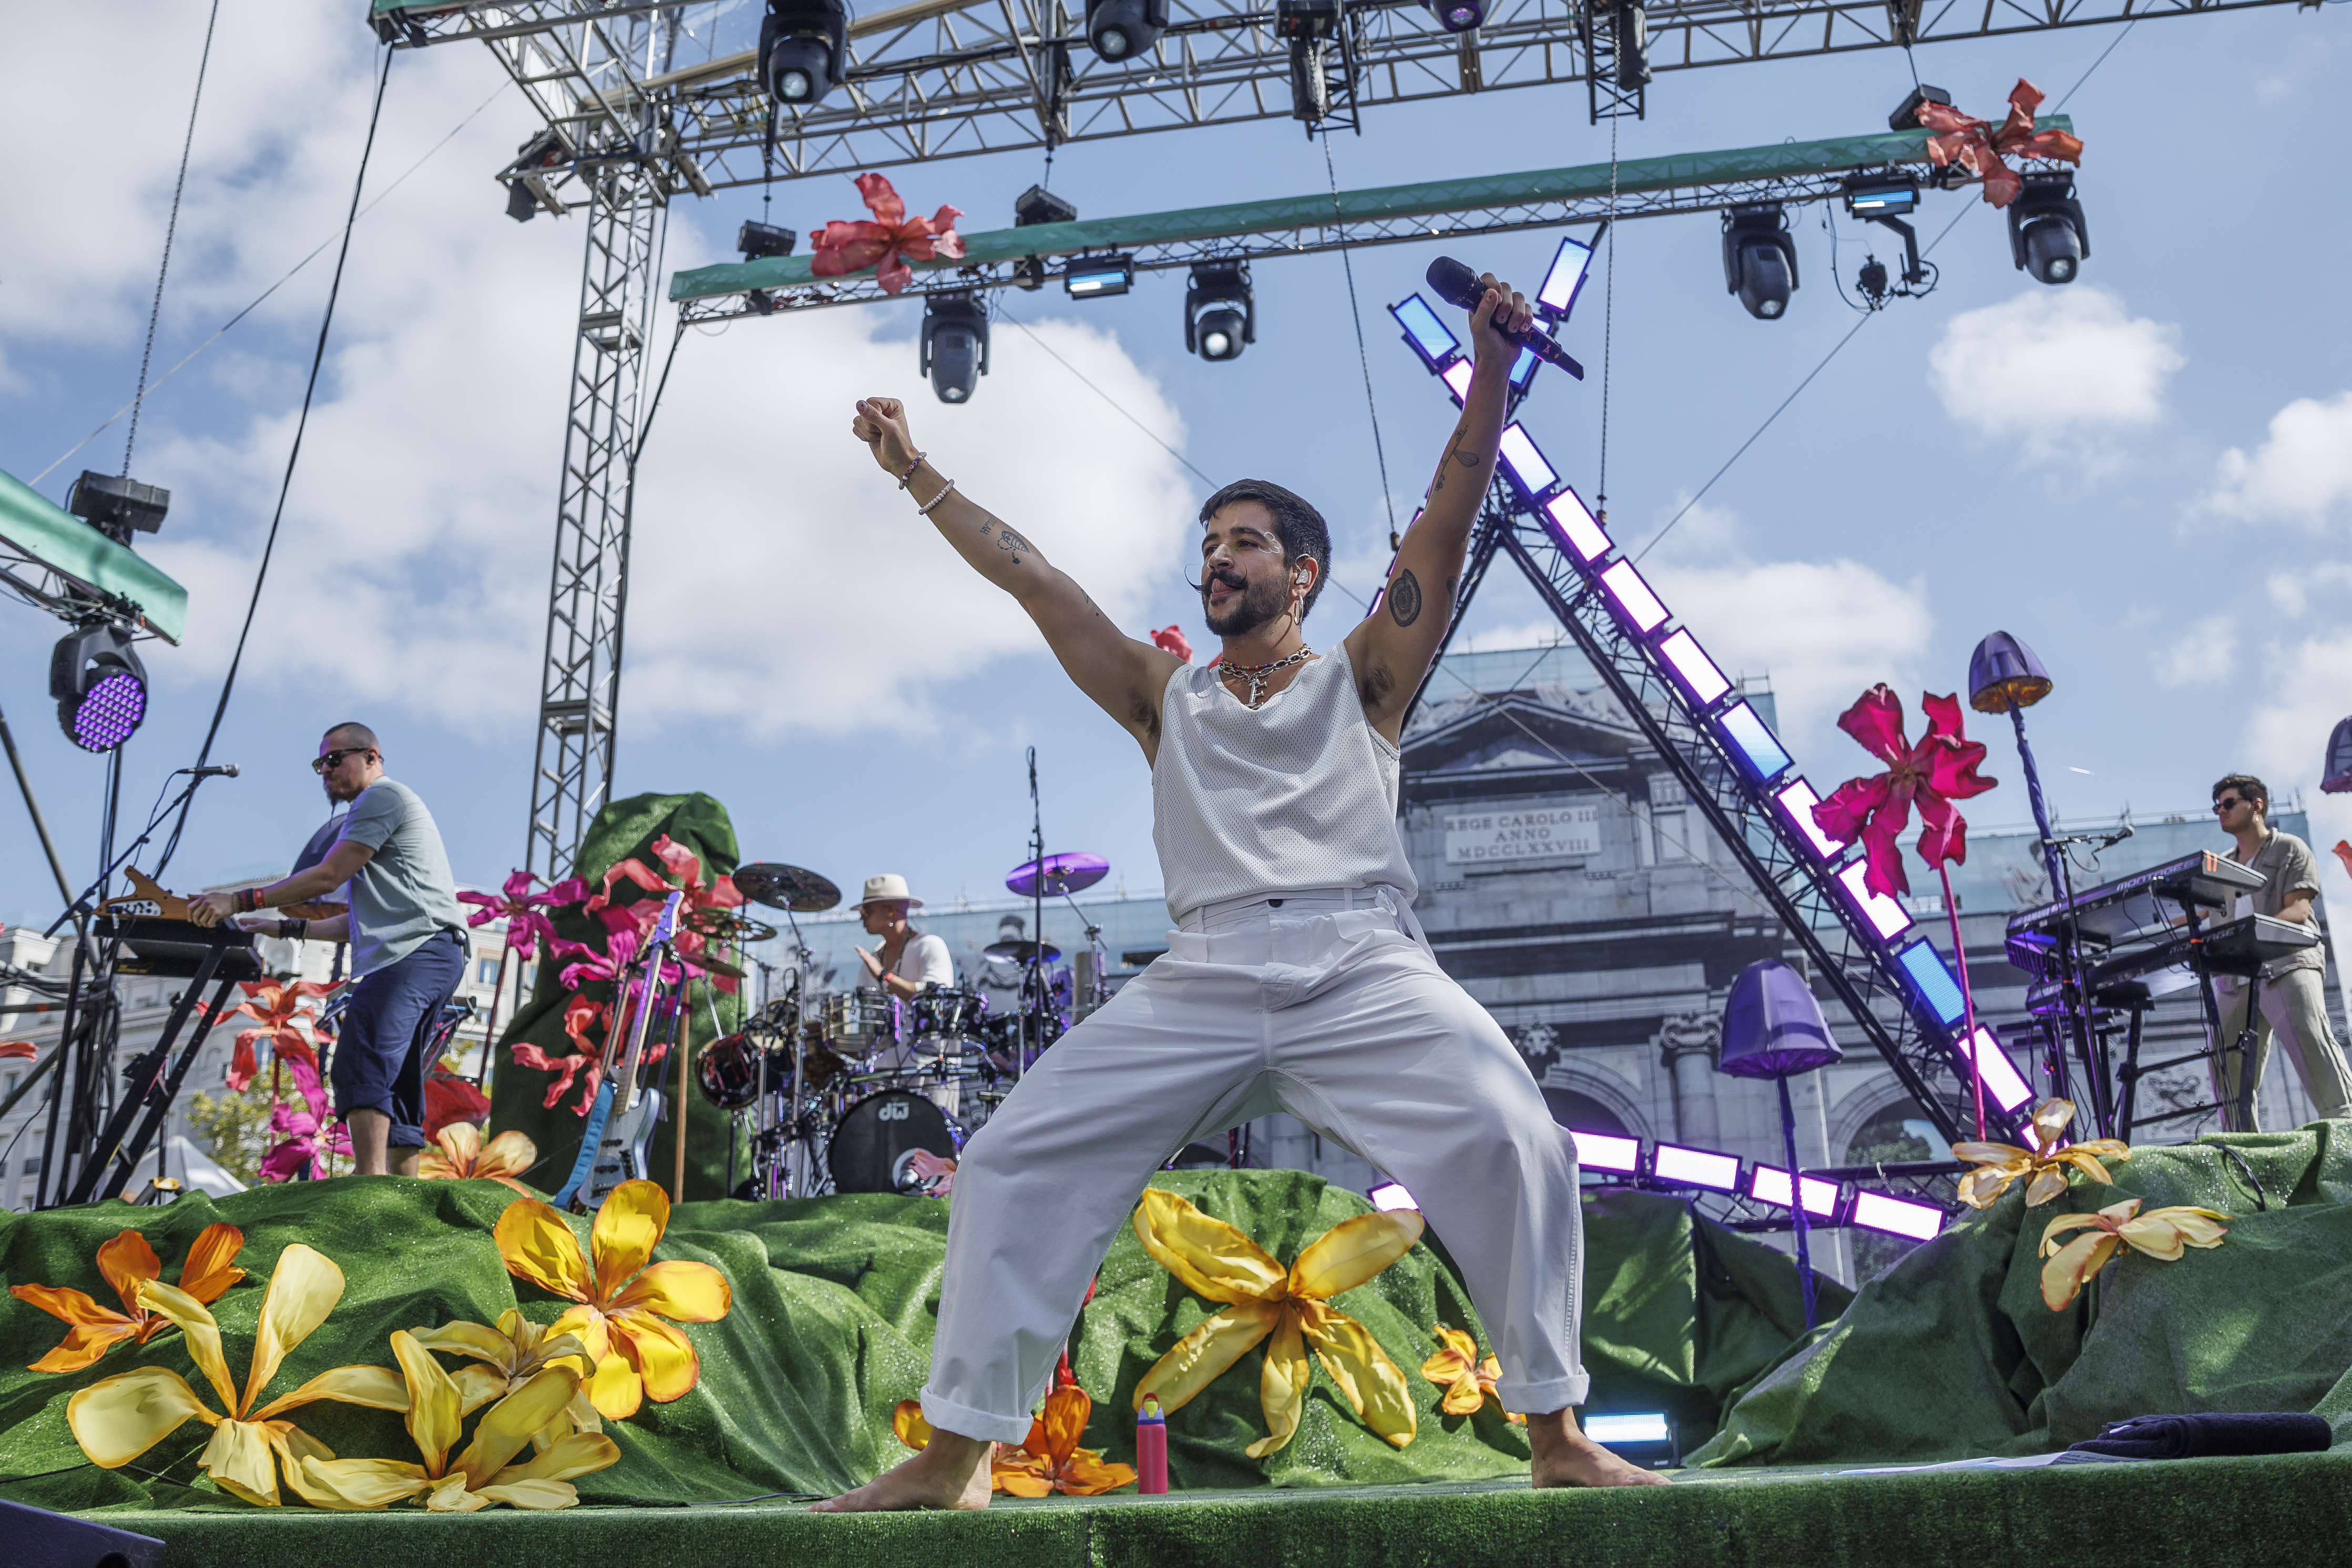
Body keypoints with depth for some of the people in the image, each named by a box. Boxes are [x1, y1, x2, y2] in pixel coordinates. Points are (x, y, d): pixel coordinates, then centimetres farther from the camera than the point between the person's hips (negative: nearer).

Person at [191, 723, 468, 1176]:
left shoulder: (383, 795, 2)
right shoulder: (385, 806, 34)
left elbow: (328, 877, -9)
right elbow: (359, 924, 32)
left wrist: (241, 901, -7)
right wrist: (288, 929, 27)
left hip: (415, 951, -11)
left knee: (360, 1067, -25)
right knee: (397, 1093, 7)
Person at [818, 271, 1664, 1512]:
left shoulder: (1361, 680, 15)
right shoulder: (1166, 700, 21)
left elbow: (1446, 525, 5)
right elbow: (1033, 580, 21)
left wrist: (1490, 370, -4)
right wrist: (916, 475, 23)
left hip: (1363, 969, -2)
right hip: (1200, 983, 3)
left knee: (1514, 1144, -24)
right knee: (1011, 1165, -6)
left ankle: (1559, 1436, -9)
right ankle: (956, 1455, 3)